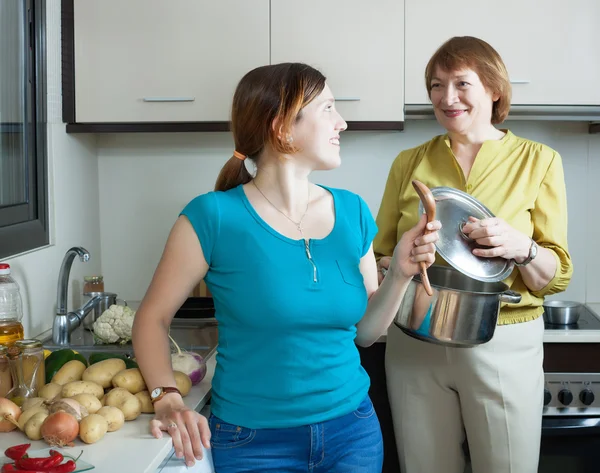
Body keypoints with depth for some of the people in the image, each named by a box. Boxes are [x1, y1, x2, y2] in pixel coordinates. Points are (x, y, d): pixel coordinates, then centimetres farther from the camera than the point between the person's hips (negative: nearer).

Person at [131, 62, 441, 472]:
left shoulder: (352, 212, 0)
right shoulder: (214, 216, -14)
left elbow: (364, 331, 7)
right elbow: (152, 318, -5)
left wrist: (400, 273, -9)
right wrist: (168, 399, -19)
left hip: (352, 428, 5)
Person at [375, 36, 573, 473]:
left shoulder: (539, 161, -1)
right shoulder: (409, 164, 6)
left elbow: (557, 277, -2)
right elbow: (379, 255, 10)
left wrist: (521, 248, -22)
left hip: (505, 345, -2)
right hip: (415, 345, 2)